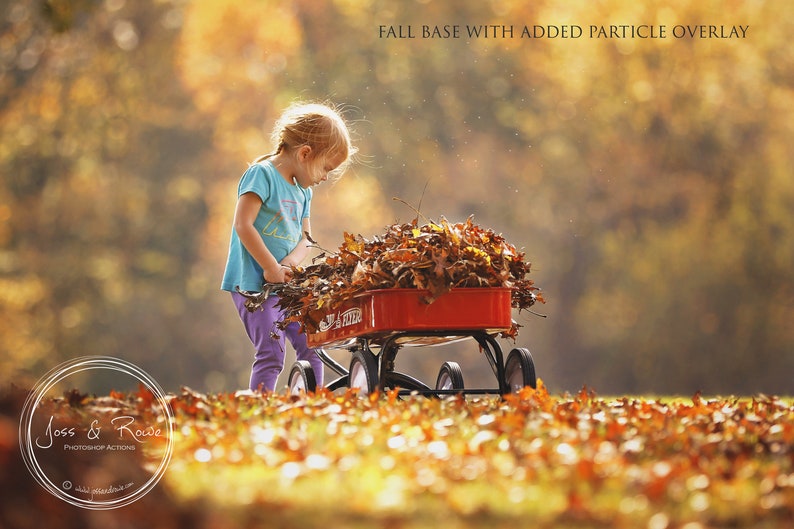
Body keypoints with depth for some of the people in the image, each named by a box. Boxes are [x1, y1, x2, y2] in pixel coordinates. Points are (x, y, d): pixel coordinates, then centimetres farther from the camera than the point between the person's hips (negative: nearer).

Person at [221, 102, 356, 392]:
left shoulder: (303, 191, 15)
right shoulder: (262, 174, -11)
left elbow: (305, 238, 13)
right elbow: (243, 225, -19)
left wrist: (289, 263, -9)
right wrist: (272, 268, -19)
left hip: (288, 285, 8)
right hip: (254, 284, -8)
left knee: (311, 345, 9)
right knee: (271, 354, -14)